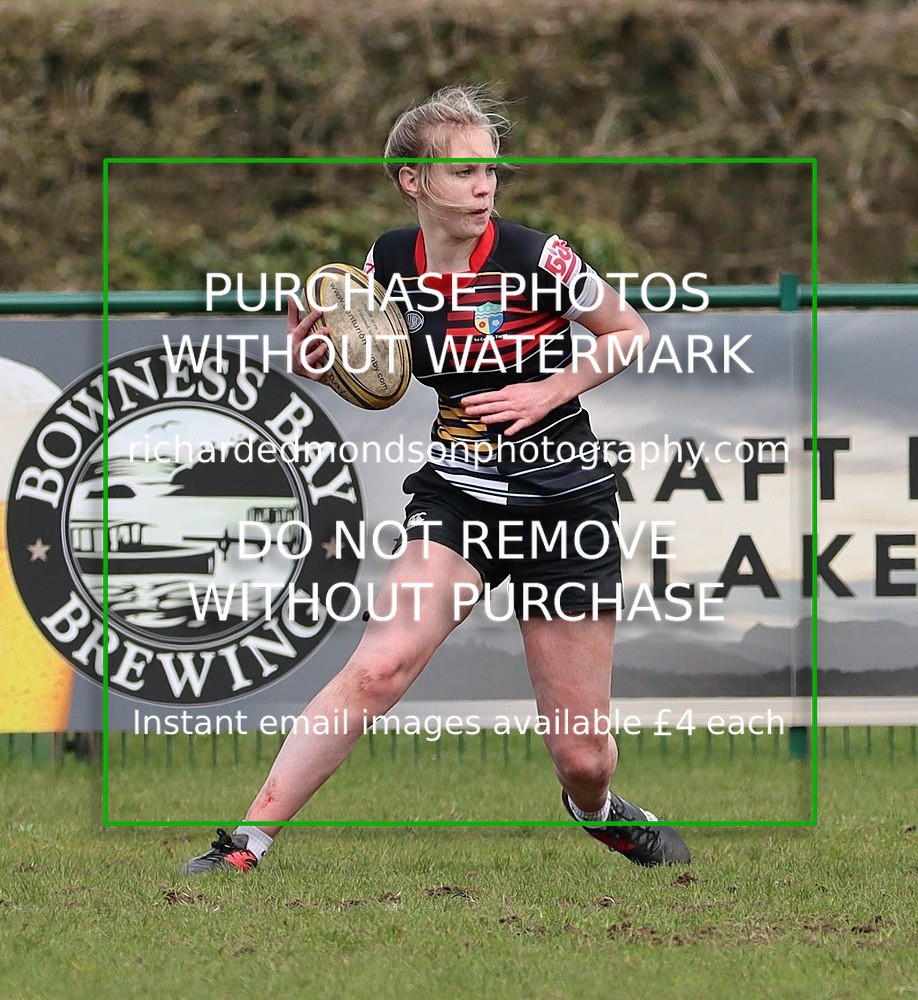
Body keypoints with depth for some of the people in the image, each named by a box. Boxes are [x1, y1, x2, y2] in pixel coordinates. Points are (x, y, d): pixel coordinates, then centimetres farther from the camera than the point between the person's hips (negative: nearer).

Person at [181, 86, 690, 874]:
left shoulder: (534, 259, -16)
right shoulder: (390, 263, -4)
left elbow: (631, 334, -1)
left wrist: (550, 391, -16)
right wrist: (319, 361, -7)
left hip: (564, 501, -2)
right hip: (456, 497, 2)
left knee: (582, 756, 3)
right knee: (380, 667, -24)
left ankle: (595, 808, 41)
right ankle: (246, 845, -22)